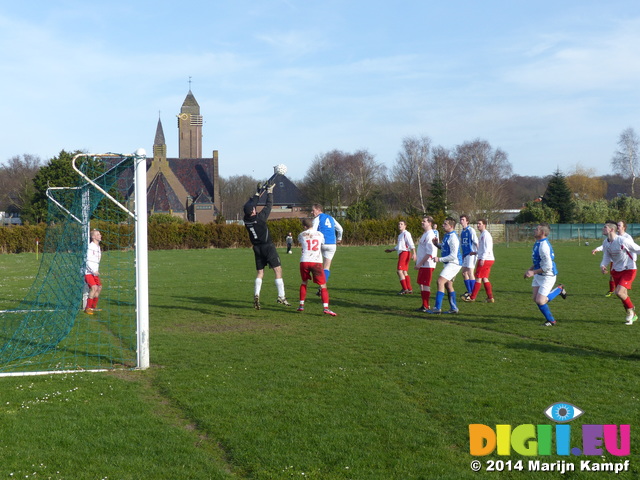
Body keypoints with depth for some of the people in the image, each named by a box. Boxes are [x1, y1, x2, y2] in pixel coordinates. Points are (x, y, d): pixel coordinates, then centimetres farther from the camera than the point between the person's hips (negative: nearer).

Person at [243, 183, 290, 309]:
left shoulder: (246, 219, -2)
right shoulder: (260, 217, -16)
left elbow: (251, 204, 14)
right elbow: (269, 205, -5)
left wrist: (258, 194, 26)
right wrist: (270, 191, 10)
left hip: (257, 248, 6)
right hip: (268, 247, -6)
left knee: (259, 273, 11)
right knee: (278, 270, -2)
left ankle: (256, 295, -6)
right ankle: (281, 296, -8)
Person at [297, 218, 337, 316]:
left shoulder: (301, 235, 11)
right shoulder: (320, 234, 11)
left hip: (304, 261, 2)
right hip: (316, 262, -2)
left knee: (304, 282, 24)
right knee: (323, 285, 0)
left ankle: (301, 305, 24)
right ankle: (325, 307, -15)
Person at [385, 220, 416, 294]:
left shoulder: (406, 233, -8)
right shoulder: (400, 235, 20)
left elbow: (411, 244, -16)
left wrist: (414, 254, -24)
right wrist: (391, 250, 38)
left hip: (405, 252, -10)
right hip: (401, 253, 10)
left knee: (400, 271, -14)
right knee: (404, 272, 10)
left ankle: (404, 289, -13)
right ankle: (409, 289, 15)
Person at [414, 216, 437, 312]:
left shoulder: (430, 235, -16)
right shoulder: (425, 234, 16)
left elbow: (429, 253, -21)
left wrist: (420, 263, -20)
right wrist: (418, 262, 19)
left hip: (427, 264, -10)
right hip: (422, 264, 10)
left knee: (425, 285, -6)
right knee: (421, 284, 12)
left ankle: (426, 307, -2)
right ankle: (424, 305, 18)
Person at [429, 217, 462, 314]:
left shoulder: (453, 238, -20)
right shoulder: (446, 235, 11)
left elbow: (453, 256, -23)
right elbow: (444, 248, 26)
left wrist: (439, 259, -19)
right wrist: (437, 244, 6)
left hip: (454, 263, -10)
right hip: (449, 263, 10)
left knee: (440, 281, -16)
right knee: (448, 284, 14)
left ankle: (437, 308, -16)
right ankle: (453, 308, 22)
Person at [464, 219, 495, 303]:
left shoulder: (485, 234, -12)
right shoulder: (482, 234, 18)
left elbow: (487, 248, -20)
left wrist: (482, 259, -25)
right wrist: (476, 253, 25)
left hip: (485, 260, -10)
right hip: (489, 260, 10)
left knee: (478, 278, -3)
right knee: (485, 278, 9)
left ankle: (472, 297, 3)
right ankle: (490, 297, 6)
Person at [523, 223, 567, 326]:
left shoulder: (543, 246, -26)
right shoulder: (538, 243, 7)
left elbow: (548, 266, -27)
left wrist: (533, 272, -22)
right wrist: (529, 270, 12)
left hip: (547, 276, -10)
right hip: (538, 276, 10)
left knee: (540, 301, -11)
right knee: (536, 299, 7)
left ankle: (559, 289, 12)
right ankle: (551, 320, 22)